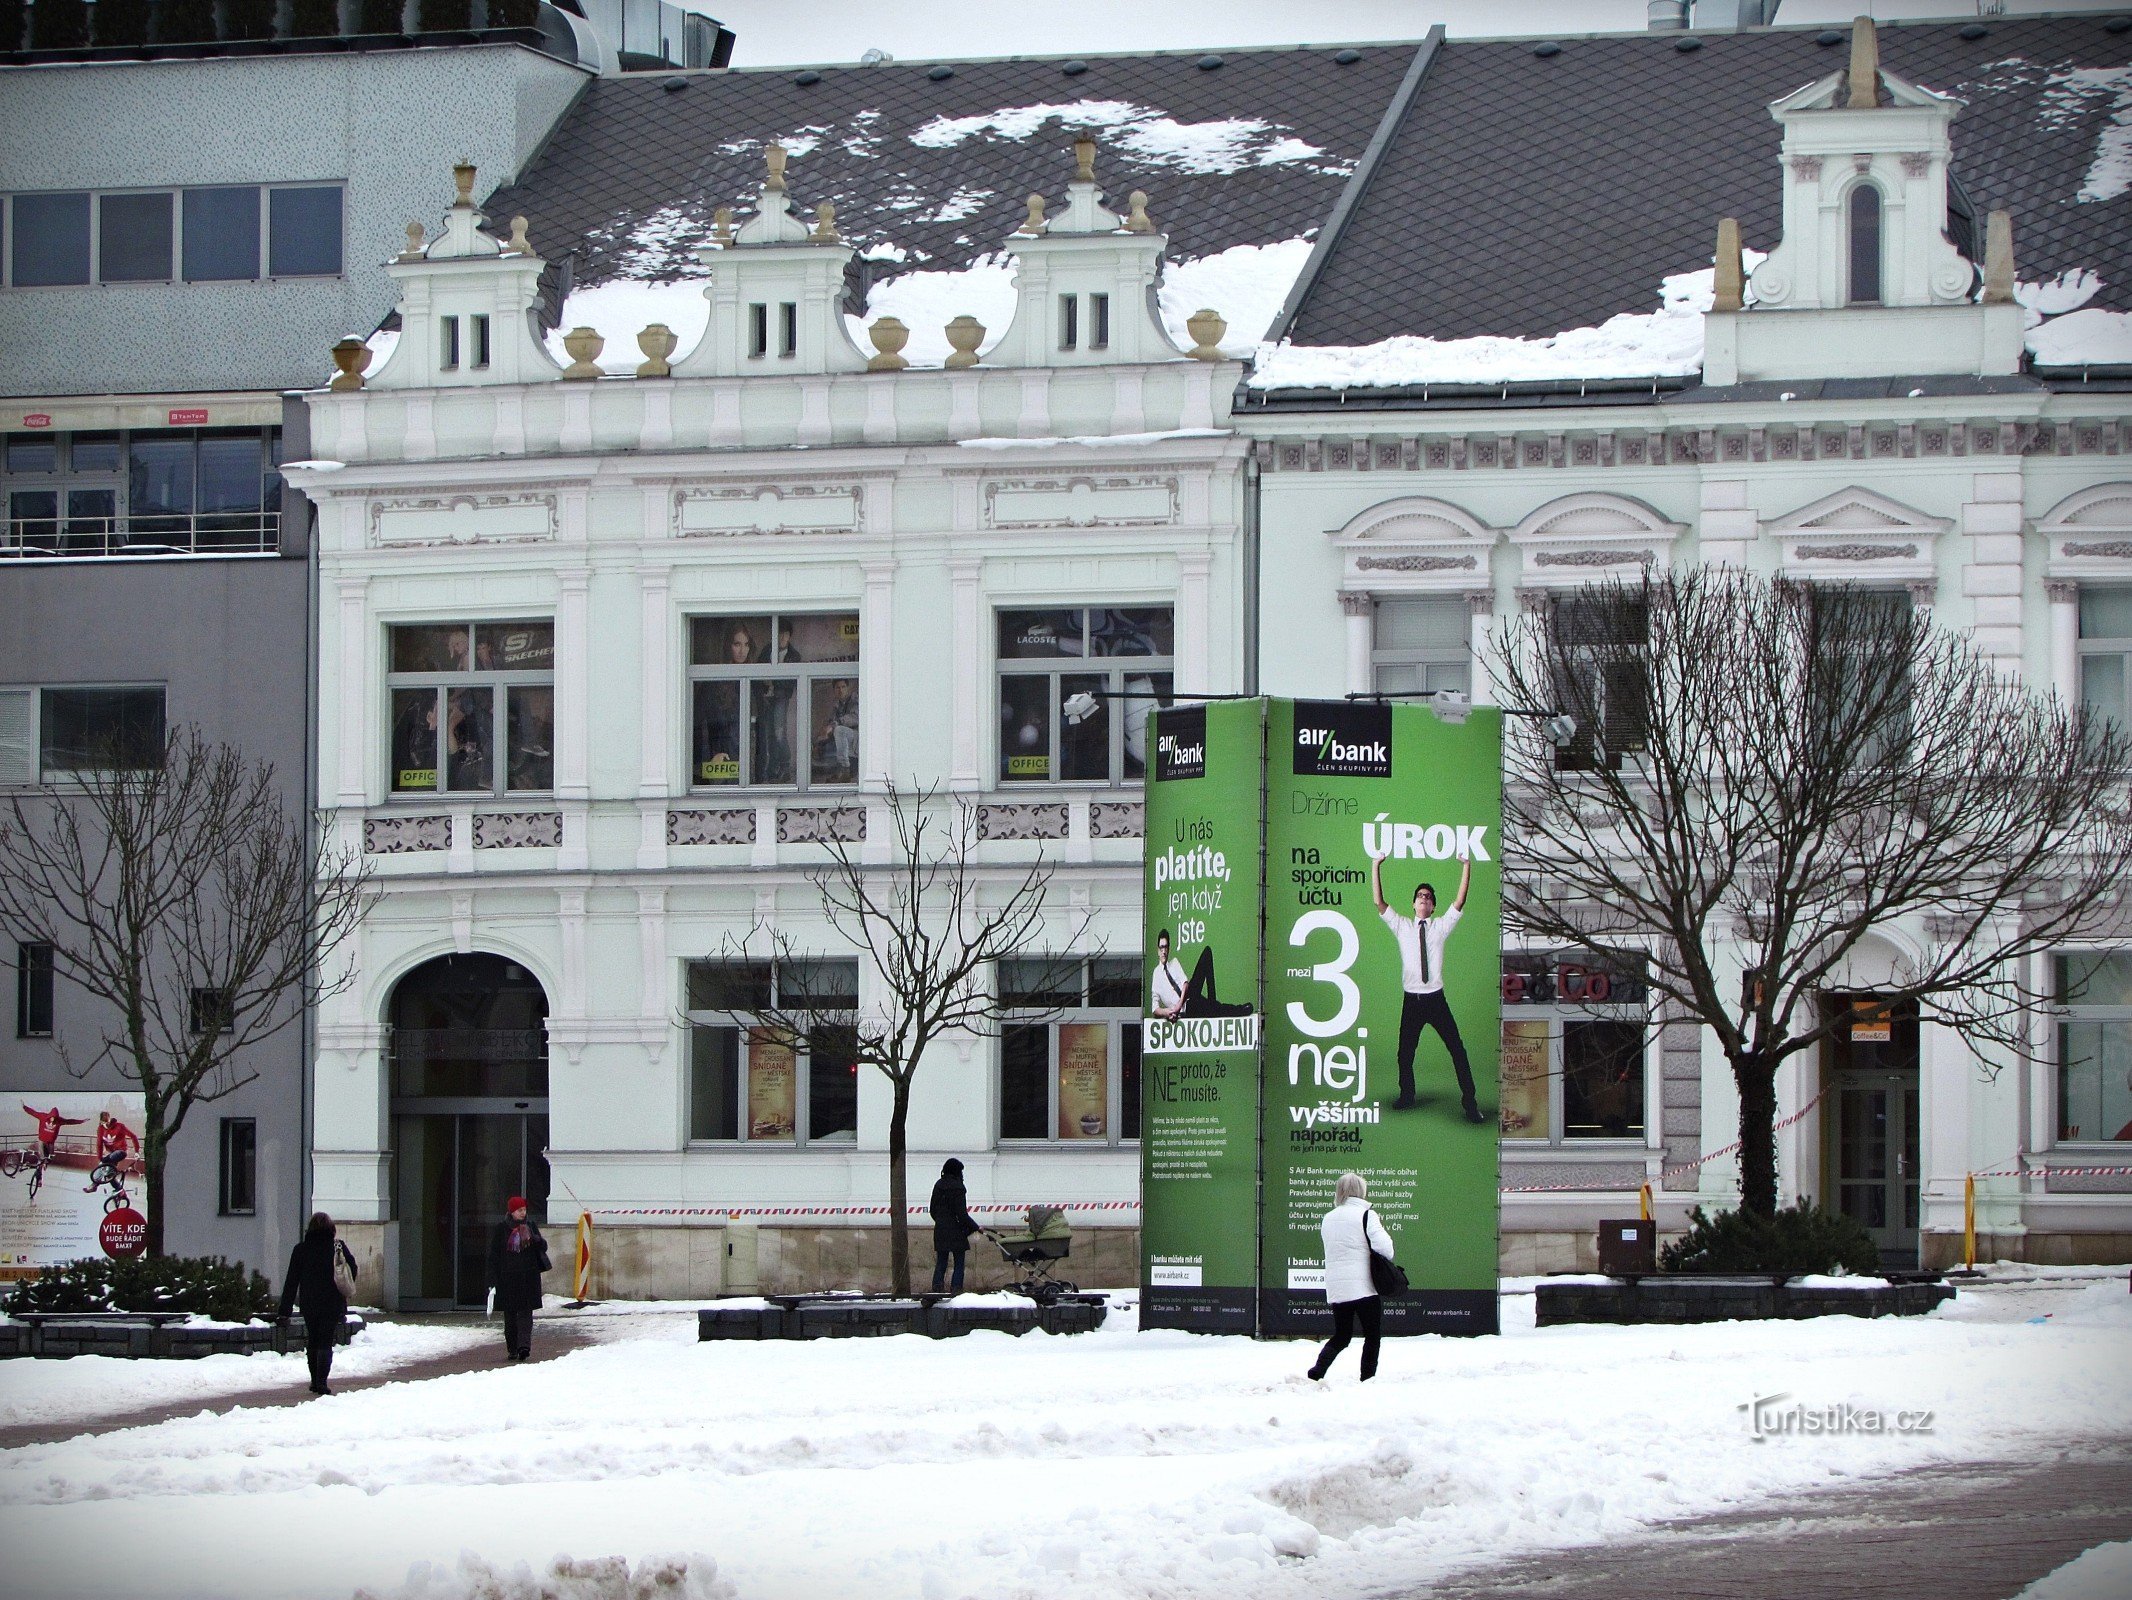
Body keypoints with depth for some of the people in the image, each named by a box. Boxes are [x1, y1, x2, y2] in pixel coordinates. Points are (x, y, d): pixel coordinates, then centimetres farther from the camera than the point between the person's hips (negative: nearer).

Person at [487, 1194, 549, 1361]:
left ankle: (524, 1345, -18)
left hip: (528, 1278, 0)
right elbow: (493, 1254, 2)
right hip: (507, 1278, 0)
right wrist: (493, 1279, -4)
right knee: (510, 1314, 4)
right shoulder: (501, 1229, 2)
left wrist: (533, 1239, -15)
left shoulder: (530, 1227, 8)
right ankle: (512, 1349, 11)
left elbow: (543, 1246, 8)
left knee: (525, 1312, -9)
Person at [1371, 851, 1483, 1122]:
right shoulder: (1401, 926, 8)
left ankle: (1469, 1102, 1)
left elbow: (1460, 902, -5)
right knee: (1405, 1053, 7)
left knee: (1457, 1049, -5)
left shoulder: (1441, 926, 5)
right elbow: (1378, 903, 1)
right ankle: (1406, 1097, 27)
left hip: (1436, 998, -1)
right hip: (1411, 999, 1)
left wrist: (1466, 866, -13)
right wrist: (1375, 866, -6)